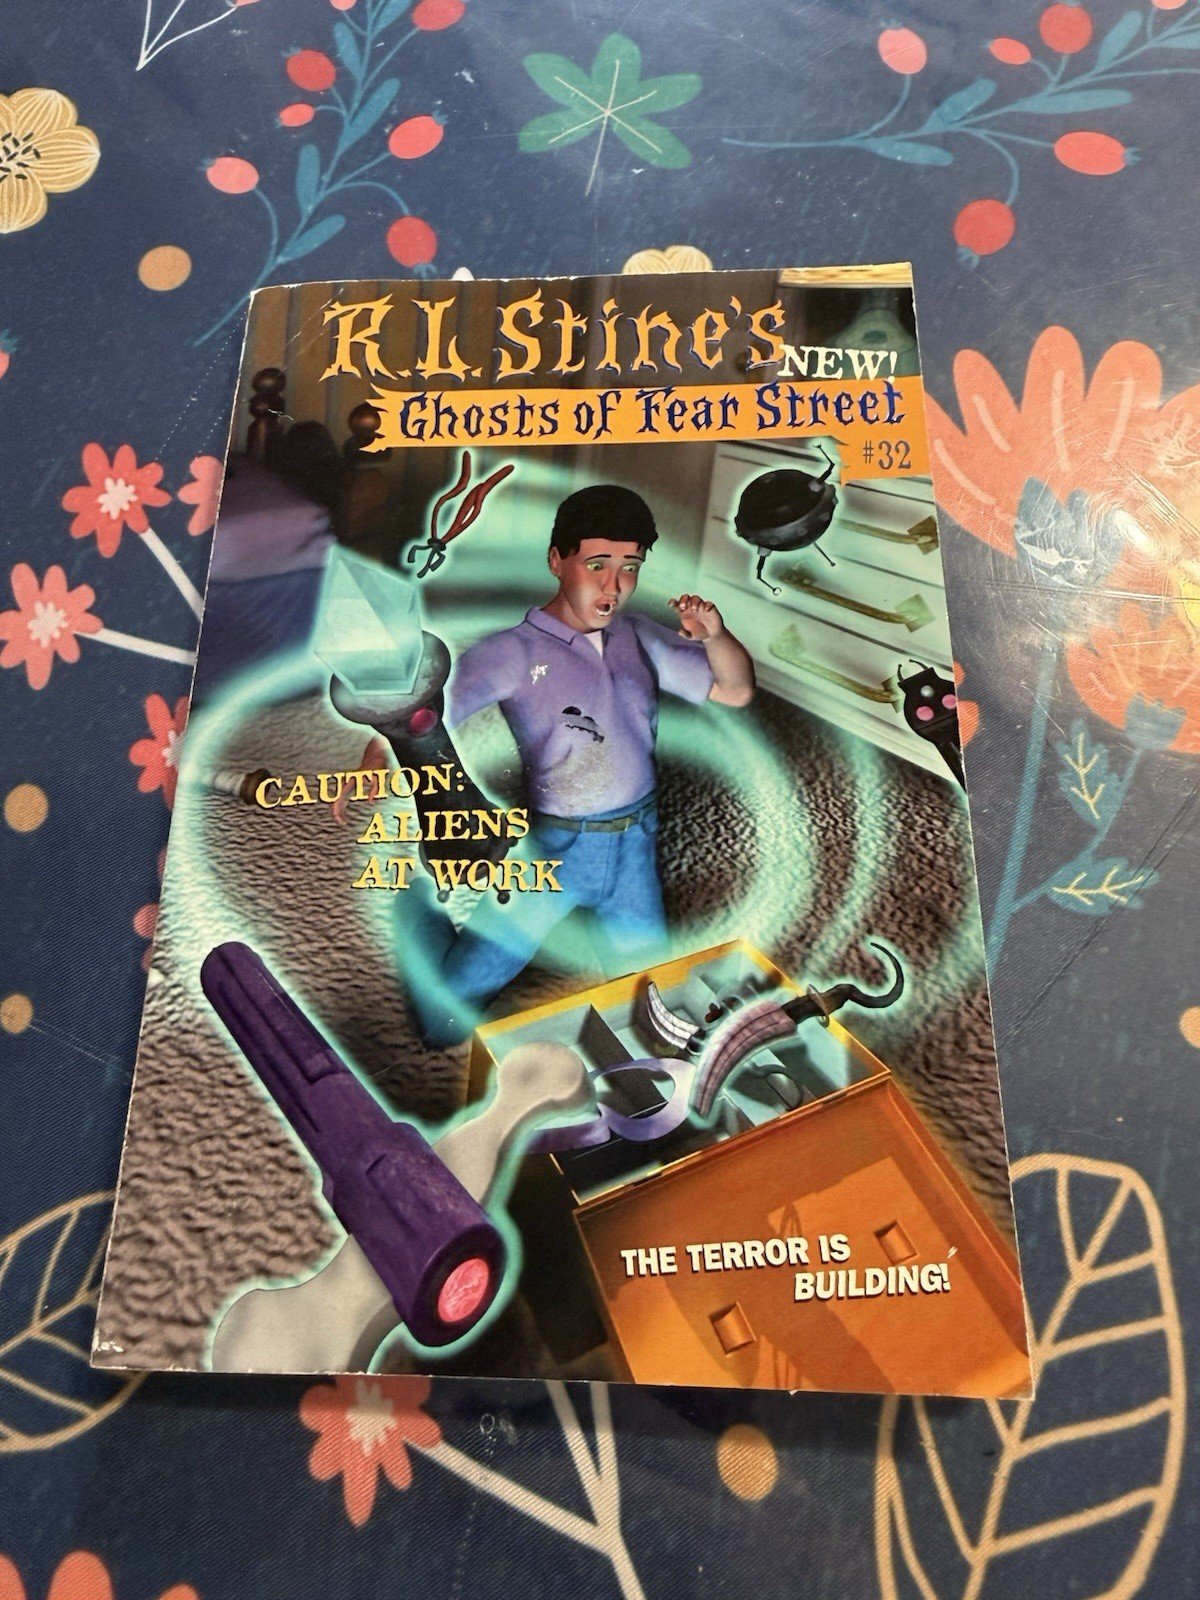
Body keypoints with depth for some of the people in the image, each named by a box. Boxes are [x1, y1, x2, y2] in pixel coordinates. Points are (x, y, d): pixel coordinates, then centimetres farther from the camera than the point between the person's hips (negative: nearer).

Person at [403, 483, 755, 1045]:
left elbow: (736, 690, 8)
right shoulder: (515, 651, -13)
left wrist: (714, 634, -13)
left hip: (636, 844, 5)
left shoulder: (641, 639, 3)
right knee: (459, 986, -2)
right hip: (550, 848, -5)